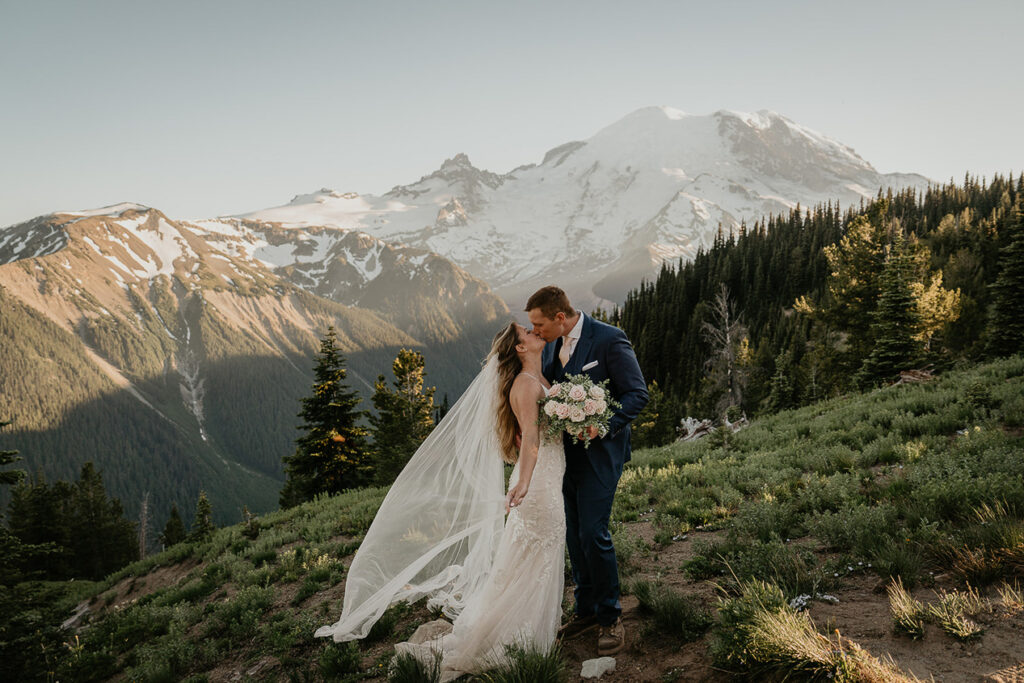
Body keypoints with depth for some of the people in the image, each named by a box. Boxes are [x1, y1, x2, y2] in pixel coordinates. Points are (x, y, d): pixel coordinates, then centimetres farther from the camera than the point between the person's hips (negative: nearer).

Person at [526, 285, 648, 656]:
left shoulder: (609, 339, -14)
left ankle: (610, 617, 10)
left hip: (599, 451, -7)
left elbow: (637, 394, -13)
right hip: (565, 451, 7)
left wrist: (604, 425, -27)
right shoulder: (552, 346, 8)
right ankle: (586, 610, 28)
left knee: (593, 534, -8)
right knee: (574, 536, 13)